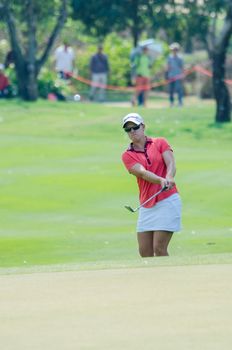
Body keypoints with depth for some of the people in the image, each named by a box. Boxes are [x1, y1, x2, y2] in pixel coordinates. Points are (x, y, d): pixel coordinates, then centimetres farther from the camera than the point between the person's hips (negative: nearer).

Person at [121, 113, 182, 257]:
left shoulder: (160, 143, 6)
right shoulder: (128, 155, 6)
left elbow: (171, 165, -8)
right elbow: (143, 173, -11)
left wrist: (169, 179, -31)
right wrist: (161, 180, -31)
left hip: (167, 200, -3)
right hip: (147, 205, 3)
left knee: (159, 249, -11)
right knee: (145, 251, 2)